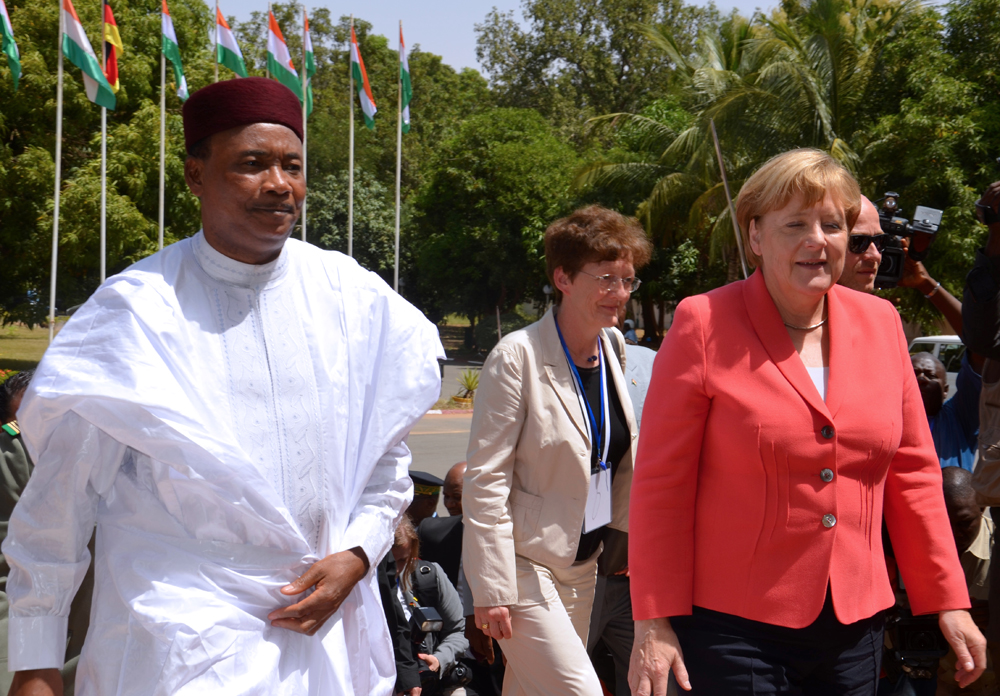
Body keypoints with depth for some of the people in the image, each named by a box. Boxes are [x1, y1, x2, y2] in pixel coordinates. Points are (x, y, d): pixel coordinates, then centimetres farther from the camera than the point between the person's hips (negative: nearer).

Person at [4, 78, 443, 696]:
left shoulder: (355, 298, 2)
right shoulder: (136, 309, -9)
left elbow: (388, 457, 12)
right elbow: (62, 491, -6)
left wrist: (355, 557, -4)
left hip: (328, 627, 4)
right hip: (186, 641, -4)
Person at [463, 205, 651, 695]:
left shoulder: (613, 347, 6)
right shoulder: (517, 357, -15)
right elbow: (485, 481, -15)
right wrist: (491, 589, -17)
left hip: (583, 561, 7)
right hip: (524, 561, -7)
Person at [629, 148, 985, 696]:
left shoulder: (879, 322, 7)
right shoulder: (704, 325, -7)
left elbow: (913, 471, 11)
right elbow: (661, 482, -8)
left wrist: (948, 601, 10)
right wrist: (653, 623, -10)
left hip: (855, 625, 5)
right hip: (734, 627, -5)